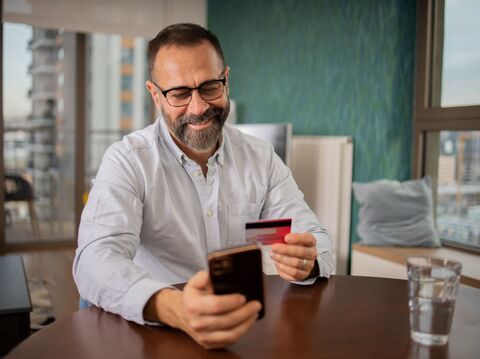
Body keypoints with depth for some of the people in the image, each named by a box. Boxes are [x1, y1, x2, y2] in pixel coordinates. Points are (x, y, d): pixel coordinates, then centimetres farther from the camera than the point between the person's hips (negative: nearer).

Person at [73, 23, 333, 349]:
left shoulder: (262, 159, 3)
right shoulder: (128, 161, -9)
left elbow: (315, 238, 0)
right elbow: (96, 260, -23)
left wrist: (307, 260, -24)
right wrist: (172, 308, -42)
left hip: (247, 328, 4)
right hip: (156, 336, -3)